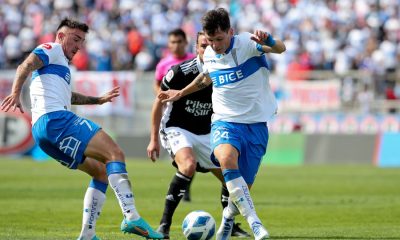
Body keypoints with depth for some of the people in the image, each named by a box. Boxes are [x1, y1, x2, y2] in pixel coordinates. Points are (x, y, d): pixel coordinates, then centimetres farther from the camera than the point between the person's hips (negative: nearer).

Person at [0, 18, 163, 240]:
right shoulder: (52, 50, 6)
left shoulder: (61, 64, 35)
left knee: (102, 172, 13)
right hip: (55, 119, -10)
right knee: (114, 153, -18)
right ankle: (131, 217, -35)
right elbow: (25, 66, -13)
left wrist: (99, 100, 58)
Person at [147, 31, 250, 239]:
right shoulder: (181, 71, -18)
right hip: (176, 130, -6)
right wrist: (154, 139, -7)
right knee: (188, 165, -33)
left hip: (205, 134, 6)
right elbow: (159, 102, -7)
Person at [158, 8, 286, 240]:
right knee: (227, 158, -33)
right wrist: (181, 93, 33)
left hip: (256, 124, -2)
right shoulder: (209, 54, 5)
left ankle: (228, 218, 37)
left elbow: (280, 48, -29)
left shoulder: (246, 43, -11)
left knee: (242, 190, -1)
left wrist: (267, 40, -50)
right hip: (225, 122, 2)